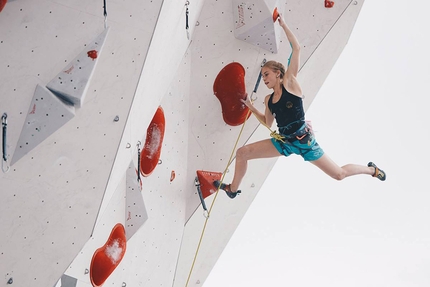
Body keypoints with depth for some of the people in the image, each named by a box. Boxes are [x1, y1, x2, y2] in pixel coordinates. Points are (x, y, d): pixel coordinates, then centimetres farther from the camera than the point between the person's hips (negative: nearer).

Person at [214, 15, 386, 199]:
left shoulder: (290, 83, -8)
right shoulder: (268, 99, 7)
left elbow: (296, 48, -12)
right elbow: (268, 122, 20)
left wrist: (283, 25, -8)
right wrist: (250, 107, 10)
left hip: (303, 140, -5)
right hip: (284, 142, 5)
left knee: (339, 174, 2)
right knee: (242, 153, -3)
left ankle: (371, 169, 30)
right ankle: (233, 189, 16)